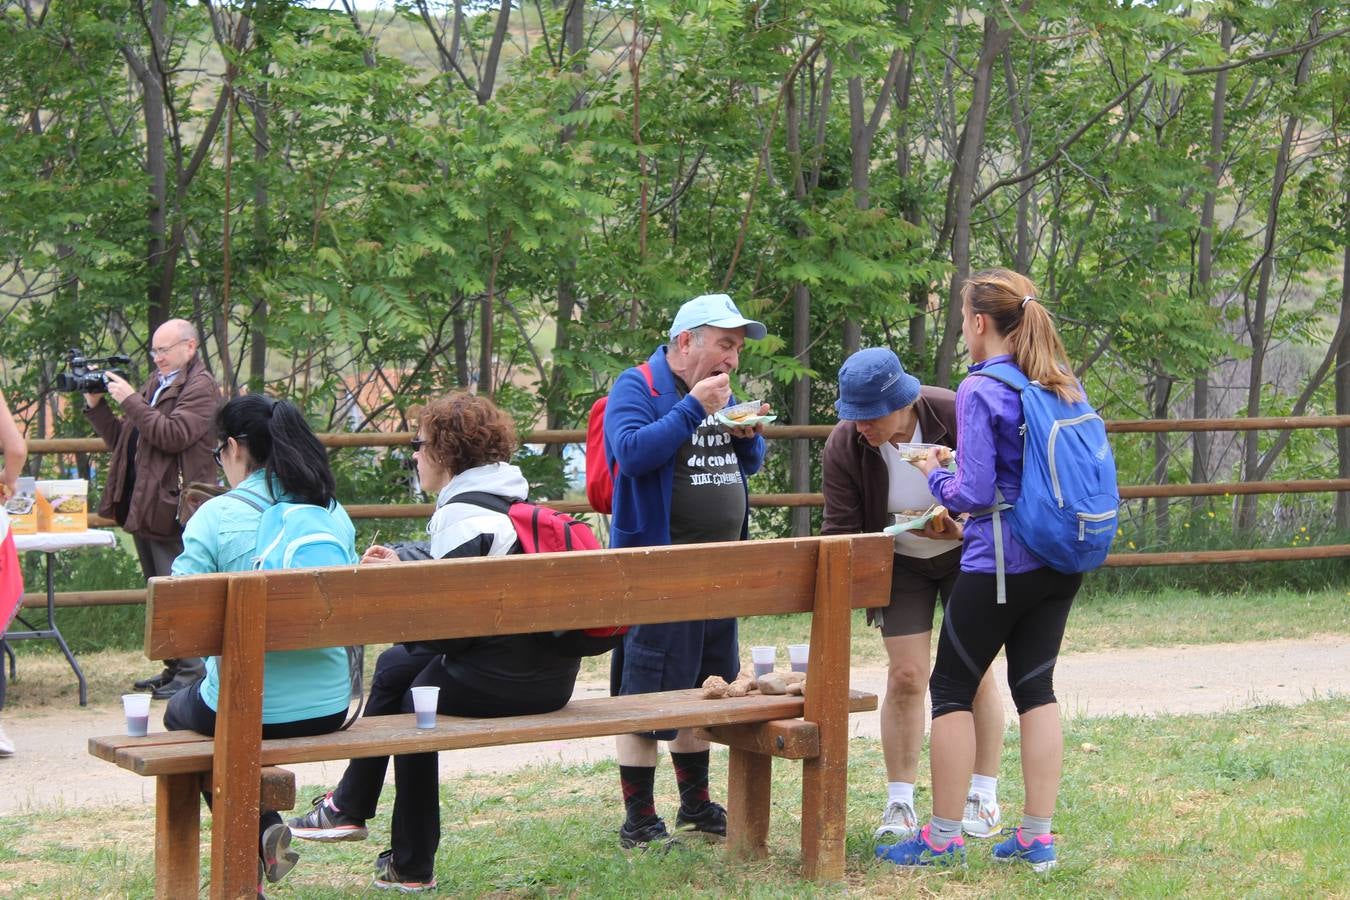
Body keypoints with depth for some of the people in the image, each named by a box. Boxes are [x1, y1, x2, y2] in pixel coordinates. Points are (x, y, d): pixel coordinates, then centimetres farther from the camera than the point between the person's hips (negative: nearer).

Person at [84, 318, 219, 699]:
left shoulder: (200, 388, -7)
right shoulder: (156, 385, 20)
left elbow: (173, 435, -21)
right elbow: (122, 439, 22)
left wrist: (129, 400, -19)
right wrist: (96, 405, 10)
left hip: (172, 510, -9)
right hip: (143, 509, 9)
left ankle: (192, 673, -7)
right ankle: (174, 668, 20)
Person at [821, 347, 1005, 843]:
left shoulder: (957, 416, -26)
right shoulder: (843, 446, -21)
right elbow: (840, 529, -14)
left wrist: (963, 527, -31)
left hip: (967, 555, -1)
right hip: (900, 563, 1)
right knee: (905, 676, -5)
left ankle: (983, 798, 8)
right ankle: (899, 803, 5)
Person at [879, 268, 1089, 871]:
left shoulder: (980, 392, -15)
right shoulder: (1065, 385, 7)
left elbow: (975, 495, -18)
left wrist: (935, 474, 2)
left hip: (999, 565, -7)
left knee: (952, 687, 6)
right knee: (1035, 686, 11)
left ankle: (943, 837, 9)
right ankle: (1037, 837, 11)